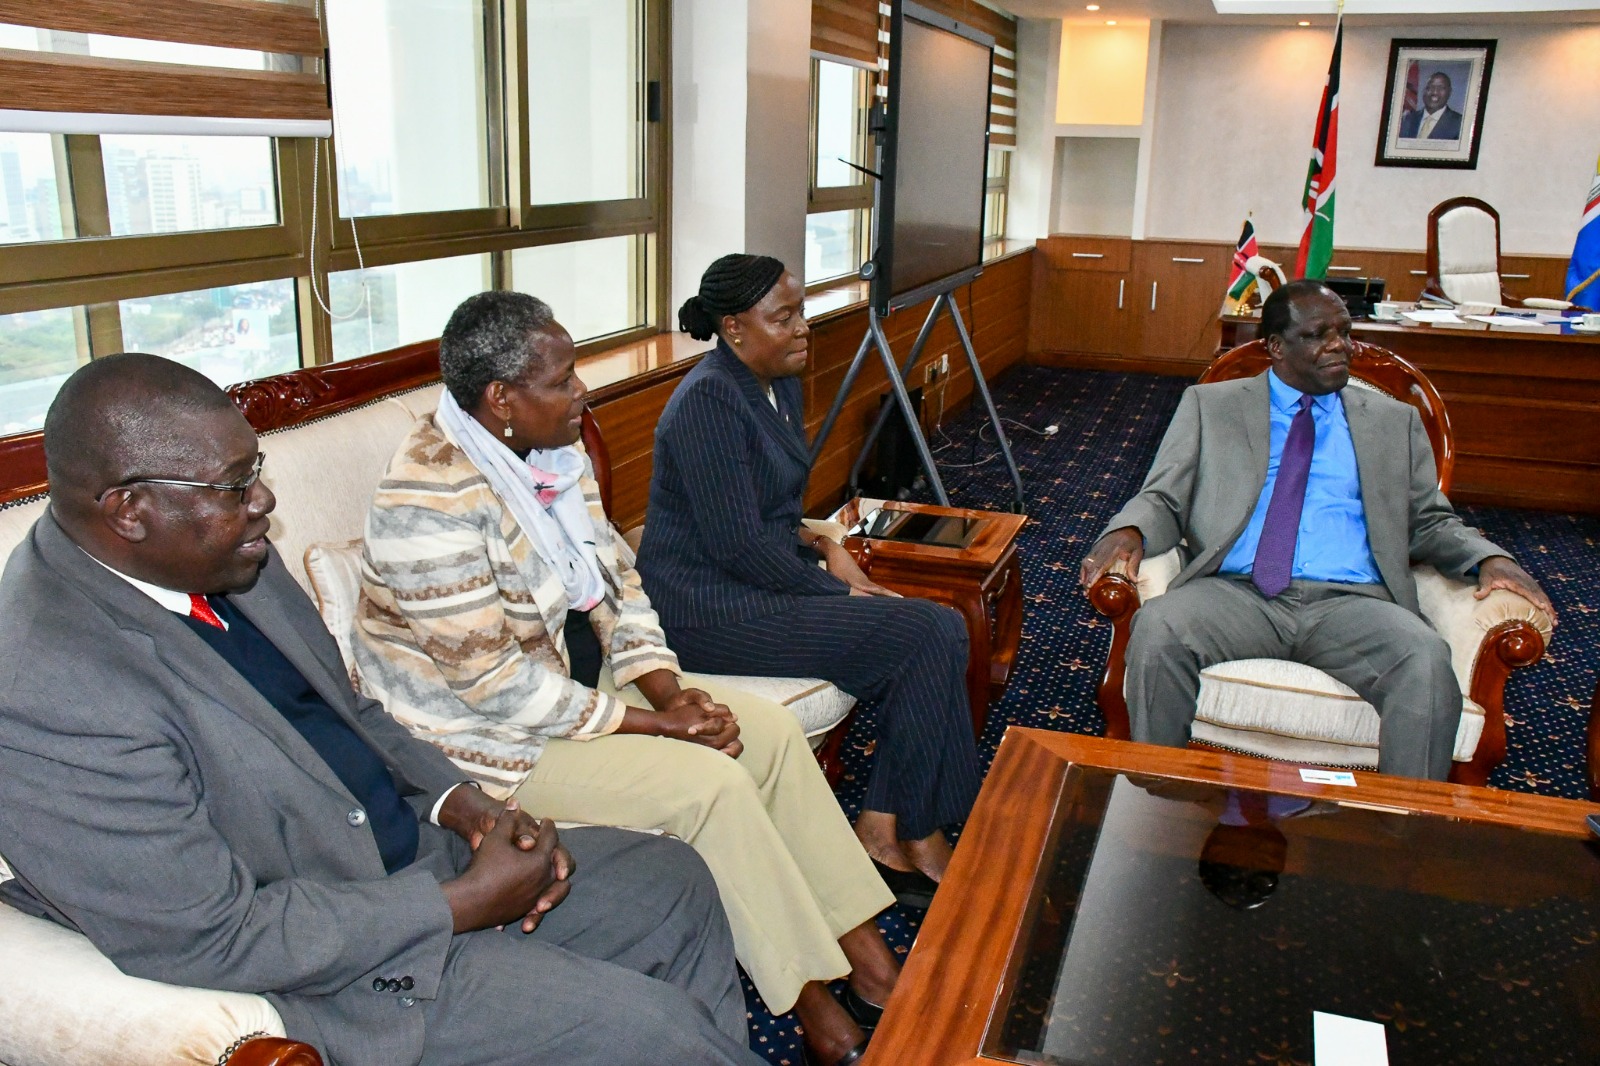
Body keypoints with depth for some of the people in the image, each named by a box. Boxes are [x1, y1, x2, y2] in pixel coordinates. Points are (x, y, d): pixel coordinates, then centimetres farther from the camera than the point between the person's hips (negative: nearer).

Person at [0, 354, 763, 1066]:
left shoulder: (221, 560, -1)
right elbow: (214, 940, -25)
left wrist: (459, 804, -5)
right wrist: (467, 902, -19)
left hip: (406, 848, 9)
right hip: (322, 970, -8)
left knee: (672, 884, 9)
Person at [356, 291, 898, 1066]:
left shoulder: (552, 453, 1)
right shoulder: (433, 502, -26)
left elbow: (614, 573, 5)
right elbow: (492, 681, -26)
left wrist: (667, 687, -9)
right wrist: (647, 723, -22)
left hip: (577, 674, 9)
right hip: (489, 733, -9)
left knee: (772, 730, -2)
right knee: (709, 784, -22)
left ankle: (865, 954, 5)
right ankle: (812, 1001, -3)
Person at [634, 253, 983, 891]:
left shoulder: (779, 385, 11)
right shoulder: (710, 400, -18)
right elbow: (737, 545, -22)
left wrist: (823, 547, 4)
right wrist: (832, 591, -13)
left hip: (767, 580, 10)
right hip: (710, 608, -9)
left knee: (940, 627, -5)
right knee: (926, 636, -15)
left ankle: (882, 830, -2)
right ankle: (917, 835, 2)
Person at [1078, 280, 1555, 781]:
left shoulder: (1394, 421, 23)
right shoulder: (1209, 405, 17)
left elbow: (1431, 523, 22)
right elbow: (1162, 500, 12)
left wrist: (1490, 558, -1)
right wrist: (1127, 531, -13)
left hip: (1349, 603, 1)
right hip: (1235, 592, -1)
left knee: (1427, 661, -31)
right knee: (1157, 629, -33)